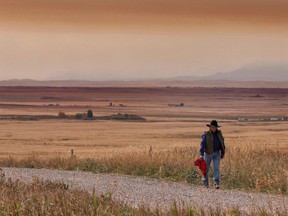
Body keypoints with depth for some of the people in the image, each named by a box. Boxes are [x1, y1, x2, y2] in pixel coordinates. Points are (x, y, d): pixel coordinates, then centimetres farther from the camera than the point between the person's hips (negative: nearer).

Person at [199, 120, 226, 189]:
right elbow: (202, 144, -14)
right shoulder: (206, 134, -10)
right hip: (208, 153, -2)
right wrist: (201, 155, -22)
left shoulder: (219, 133, 4)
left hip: (217, 153, 2)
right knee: (206, 168, 9)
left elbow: (222, 143, 14)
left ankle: (216, 183, -14)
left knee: (216, 168, -9)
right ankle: (206, 183, 25)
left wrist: (222, 153, 14)